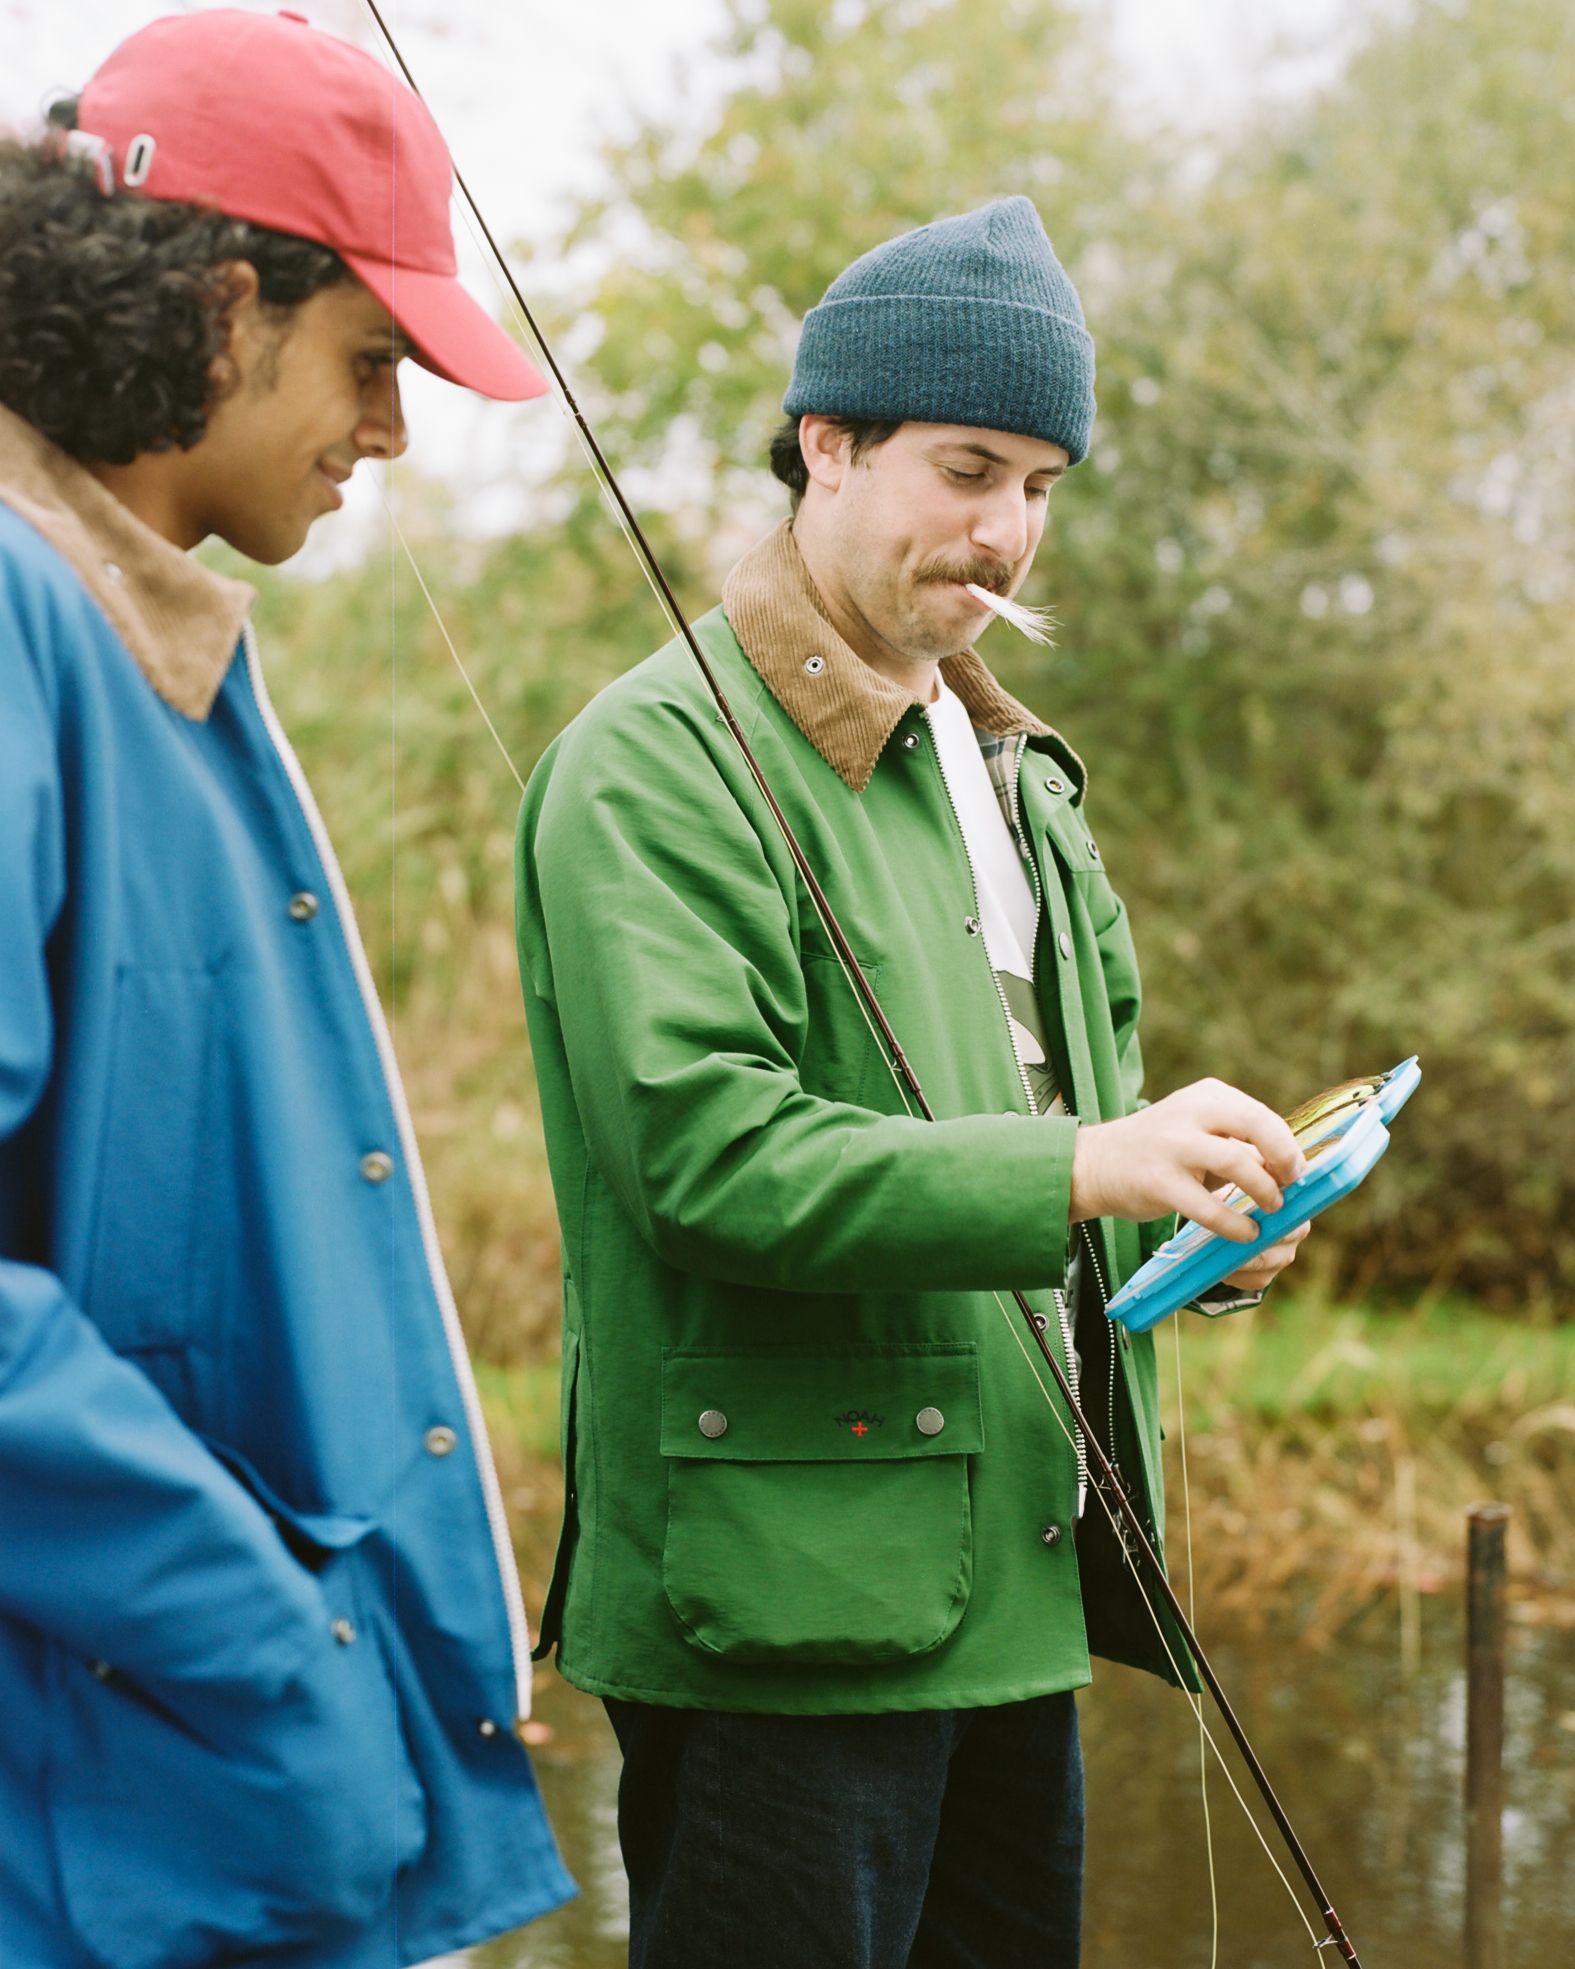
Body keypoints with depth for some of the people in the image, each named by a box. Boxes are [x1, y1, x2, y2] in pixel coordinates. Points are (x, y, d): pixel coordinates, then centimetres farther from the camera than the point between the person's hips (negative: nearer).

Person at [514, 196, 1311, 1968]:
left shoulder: (1010, 770, 19)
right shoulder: (659, 759, -10)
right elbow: (704, 1147, -21)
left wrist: (1184, 1221, 3)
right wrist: (1081, 1166, -29)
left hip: (1010, 1589, 9)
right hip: (789, 1602, -9)